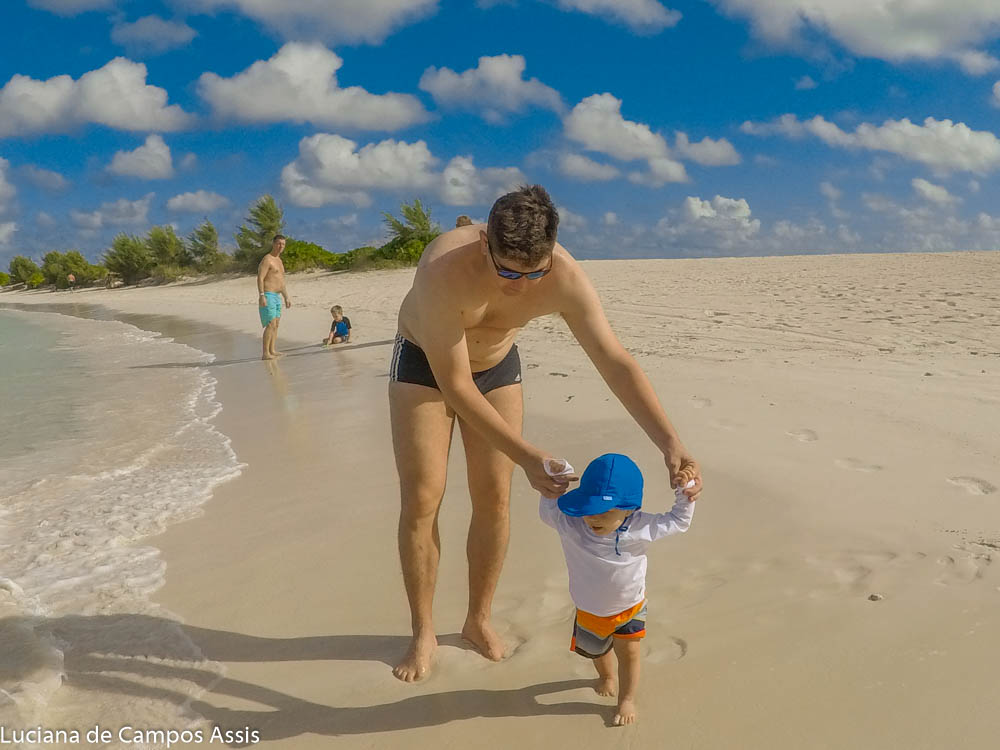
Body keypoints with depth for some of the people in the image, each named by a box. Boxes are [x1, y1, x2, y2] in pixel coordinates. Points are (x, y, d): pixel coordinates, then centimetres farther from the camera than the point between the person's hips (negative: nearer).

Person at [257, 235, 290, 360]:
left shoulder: (279, 261, 19)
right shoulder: (267, 259, -11)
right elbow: (260, 278, -19)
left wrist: (286, 298, 24)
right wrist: (261, 296, -28)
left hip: (277, 297, 10)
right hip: (268, 296, -10)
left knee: (276, 325, 12)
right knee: (271, 325, -15)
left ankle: (272, 351, 18)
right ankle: (265, 354, -15)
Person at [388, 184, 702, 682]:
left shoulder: (565, 277, -30)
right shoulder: (444, 271, -41)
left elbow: (615, 361, -28)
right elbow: (454, 386, -38)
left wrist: (670, 443, -39)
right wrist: (526, 457, -41)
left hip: (496, 365, 3)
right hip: (424, 363, -3)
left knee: (493, 497, 0)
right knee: (421, 499, -6)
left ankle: (478, 620, 20)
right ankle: (423, 633, 11)